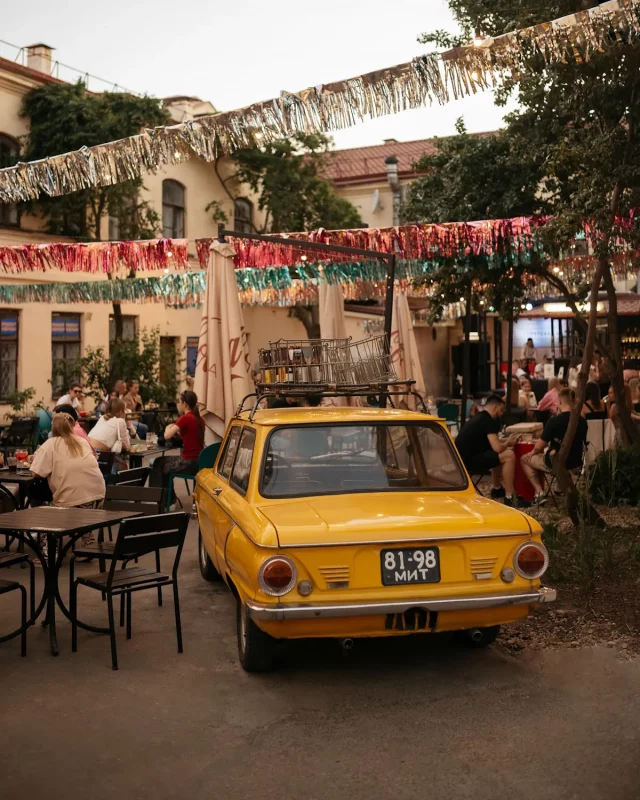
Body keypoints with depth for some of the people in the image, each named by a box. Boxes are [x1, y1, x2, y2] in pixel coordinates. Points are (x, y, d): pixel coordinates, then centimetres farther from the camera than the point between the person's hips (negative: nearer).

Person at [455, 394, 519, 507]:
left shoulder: (478, 418, 19)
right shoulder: (488, 420, -11)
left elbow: (492, 443, 33)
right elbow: (497, 448, -19)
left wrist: (506, 441, 21)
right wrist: (507, 443, 3)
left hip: (462, 459, 10)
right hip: (469, 461, -10)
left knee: (497, 455, 28)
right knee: (509, 455, -12)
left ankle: (496, 489, 37)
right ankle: (509, 498, -11)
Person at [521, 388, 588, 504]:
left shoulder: (554, 420, -20)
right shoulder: (582, 421, -3)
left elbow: (540, 446, -17)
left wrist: (533, 452, 7)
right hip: (576, 462, 6)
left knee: (524, 459, 16)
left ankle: (539, 491, 2)